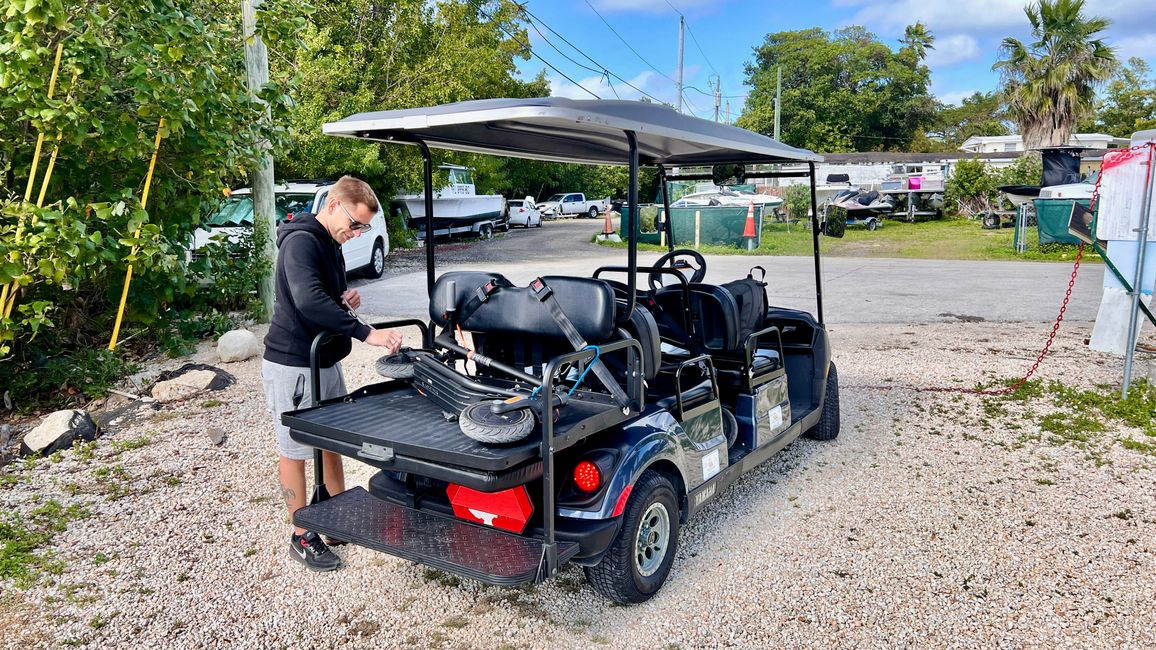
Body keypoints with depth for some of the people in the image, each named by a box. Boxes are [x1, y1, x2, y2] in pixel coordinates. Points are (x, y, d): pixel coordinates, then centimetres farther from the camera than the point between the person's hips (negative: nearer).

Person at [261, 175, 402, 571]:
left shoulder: (330, 245, 11)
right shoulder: (301, 241, -19)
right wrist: (366, 333, -36)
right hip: (293, 364, -9)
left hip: (326, 360, 9)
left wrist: (345, 301, 0)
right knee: (295, 450, 4)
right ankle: (302, 538, 16)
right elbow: (308, 300, -35)